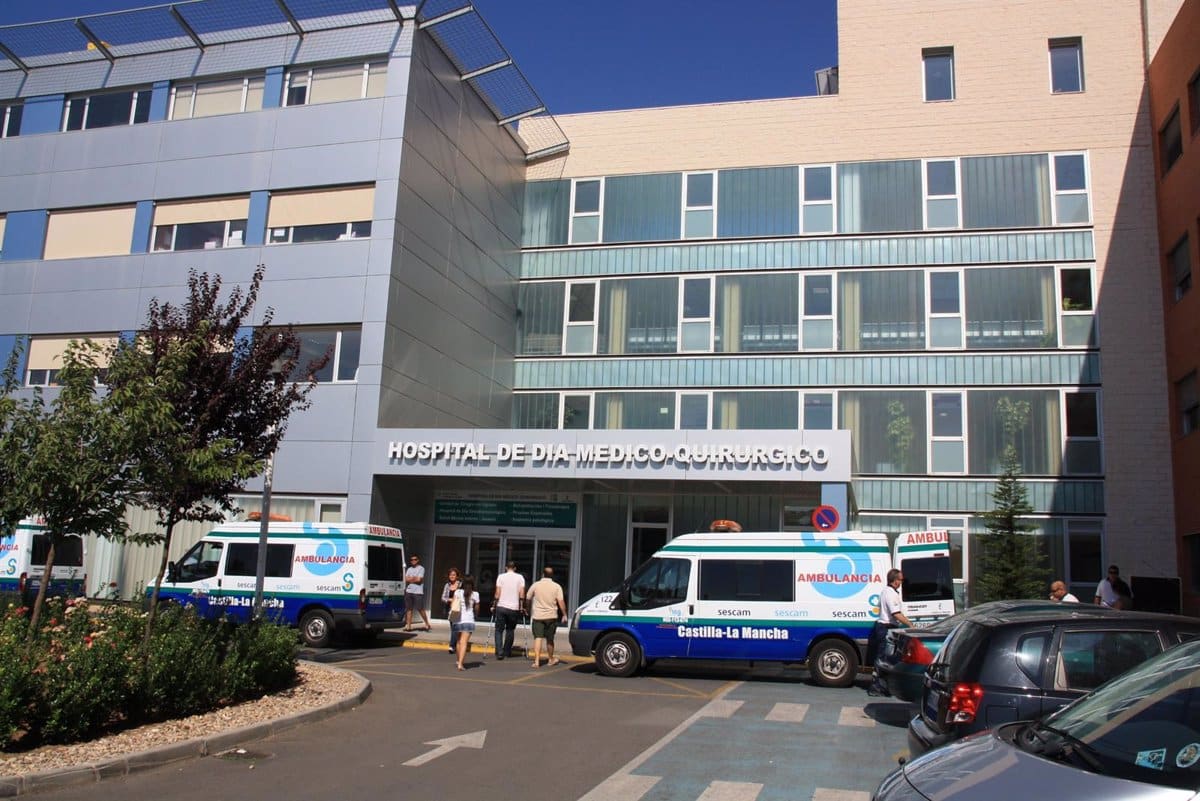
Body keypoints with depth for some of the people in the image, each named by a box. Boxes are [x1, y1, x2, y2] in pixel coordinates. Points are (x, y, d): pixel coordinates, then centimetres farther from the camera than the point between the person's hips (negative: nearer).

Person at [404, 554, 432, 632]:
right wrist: (414, 578, -7)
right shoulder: (409, 569, 16)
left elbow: (419, 579, -10)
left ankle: (427, 624, 8)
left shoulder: (421, 569, 1)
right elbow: (406, 579, 4)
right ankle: (408, 626, 5)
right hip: (409, 591, 5)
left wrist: (410, 579, 0)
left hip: (418, 592, -5)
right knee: (409, 609, 3)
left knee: (421, 609, -4)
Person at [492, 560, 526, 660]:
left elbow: (497, 594, -4)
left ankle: (499, 652, -9)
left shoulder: (501, 576, 1)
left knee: (499, 630, 5)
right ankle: (507, 651, 22)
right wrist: (521, 606, 6)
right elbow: (522, 595, -4)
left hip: (501, 607, -1)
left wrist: (494, 605, 7)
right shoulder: (520, 577, 2)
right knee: (510, 630, 17)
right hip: (514, 608, 1)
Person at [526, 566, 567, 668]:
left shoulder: (536, 585, 0)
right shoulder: (556, 586, -3)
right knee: (550, 639, 15)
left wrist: (530, 611, 25)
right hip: (551, 616, 1)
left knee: (538, 638, -3)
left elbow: (528, 598, 9)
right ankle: (551, 659, 29)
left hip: (537, 616, -1)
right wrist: (564, 615, -4)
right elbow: (561, 601, -11)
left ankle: (537, 661, -14)